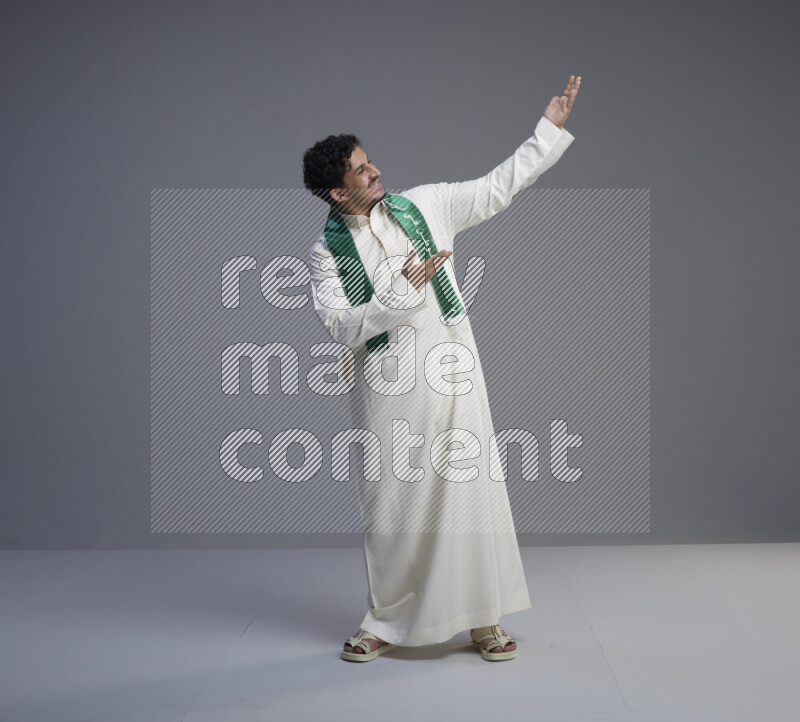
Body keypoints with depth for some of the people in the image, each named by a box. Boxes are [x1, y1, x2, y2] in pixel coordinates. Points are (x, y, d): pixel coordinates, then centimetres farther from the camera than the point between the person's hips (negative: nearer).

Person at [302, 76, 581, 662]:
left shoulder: (424, 206, 5)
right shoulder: (327, 252, -2)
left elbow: (498, 188, 9)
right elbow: (340, 325, -10)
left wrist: (550, 130, 7)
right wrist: (402, 289, -16)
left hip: (451, 377, 2)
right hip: (388, 392, -2)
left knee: (471, 491, 3)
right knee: (391, 503, 6)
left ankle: (483, 620, 15)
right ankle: (386, 623, 23)